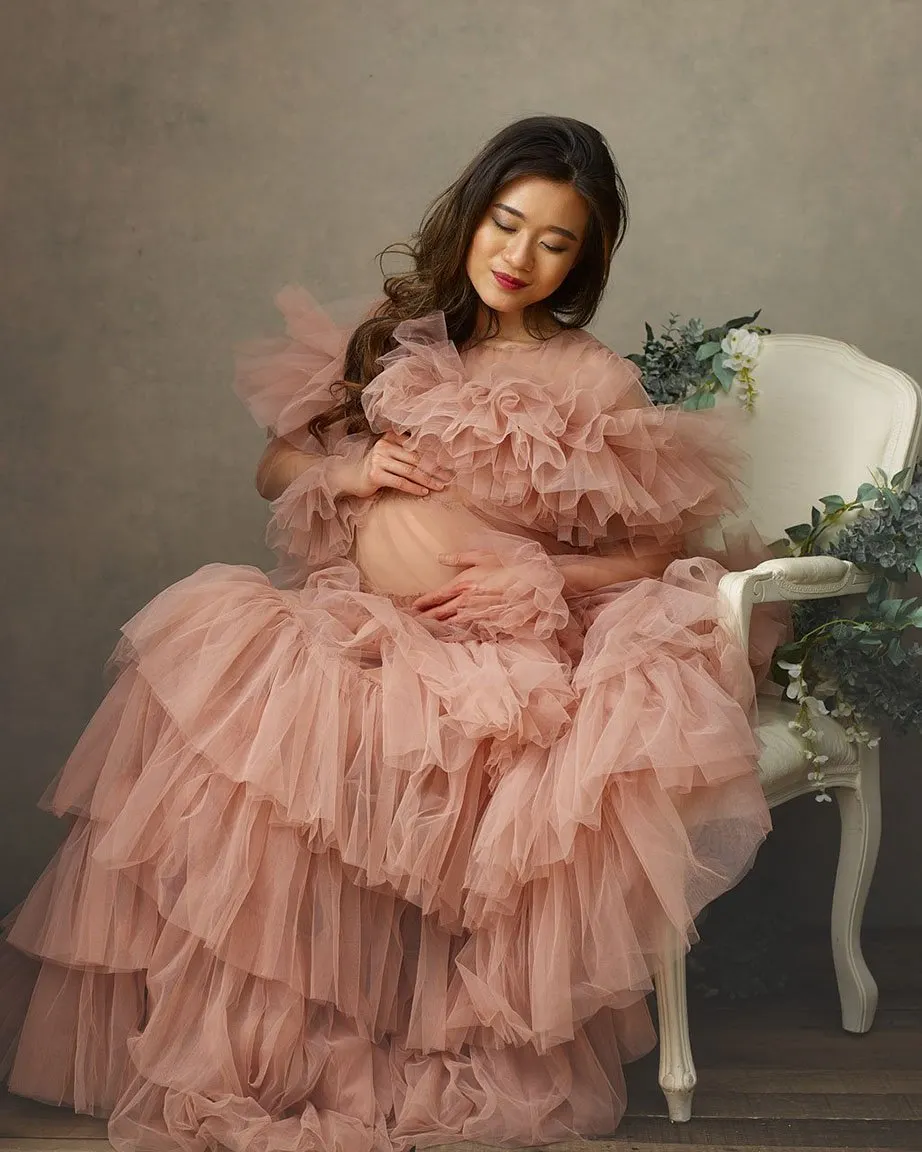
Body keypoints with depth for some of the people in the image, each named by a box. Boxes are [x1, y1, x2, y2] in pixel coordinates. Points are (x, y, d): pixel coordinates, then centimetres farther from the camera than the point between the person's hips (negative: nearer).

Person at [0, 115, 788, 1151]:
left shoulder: (596, 383, 3)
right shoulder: (396, 332, 13)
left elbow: (660, 551, 3)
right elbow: (276, 465, 18)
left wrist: (537, 579, -11)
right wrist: (350, 472, -2)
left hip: (503, 647, -4)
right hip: (359, 619, 4)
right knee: (217, 651, -27)